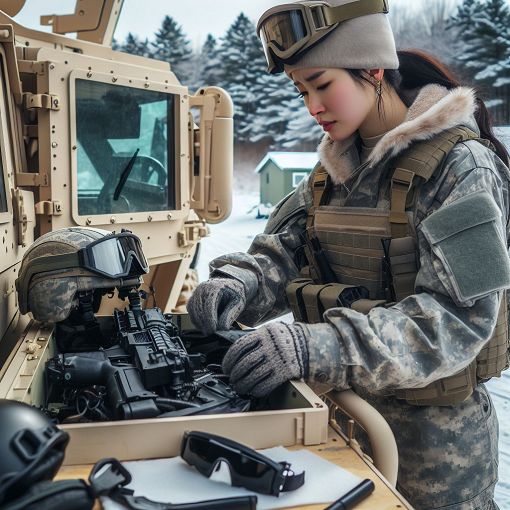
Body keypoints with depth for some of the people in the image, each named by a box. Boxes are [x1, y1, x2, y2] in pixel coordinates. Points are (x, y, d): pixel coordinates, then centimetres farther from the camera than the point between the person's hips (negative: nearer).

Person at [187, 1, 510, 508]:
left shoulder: (458, 166, -18)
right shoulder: (335, 166, 4)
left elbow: (460, 315, -27)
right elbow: (283, 252, 2)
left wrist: (315, 347, -39)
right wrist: (238, 282, -21)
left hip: (428, 428, -6)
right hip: (342, 406, 6)